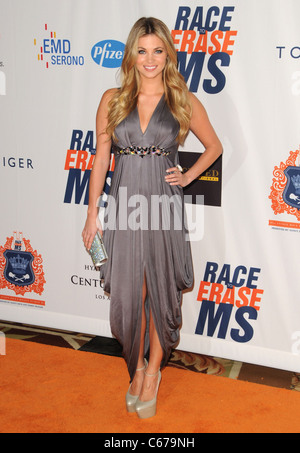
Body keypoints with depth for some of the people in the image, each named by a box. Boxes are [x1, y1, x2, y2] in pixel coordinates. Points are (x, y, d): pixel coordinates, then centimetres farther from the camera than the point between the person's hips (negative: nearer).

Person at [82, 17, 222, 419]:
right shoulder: (113, 100, 5)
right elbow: (101, 159, 6)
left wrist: (187, 176, 2)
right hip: (124, 207, 1)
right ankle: (137, 367, 29)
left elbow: (214, 147, 15)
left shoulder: (184, 101, 3)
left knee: (162, 292, 6)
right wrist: (93, 213, 4)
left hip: (164, 206, -1)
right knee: (127, 295, 6)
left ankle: (153, 371, 26)